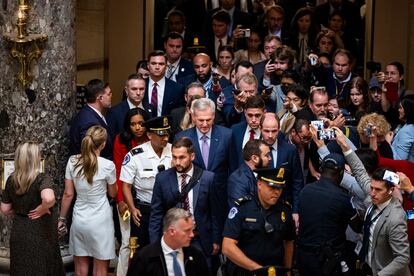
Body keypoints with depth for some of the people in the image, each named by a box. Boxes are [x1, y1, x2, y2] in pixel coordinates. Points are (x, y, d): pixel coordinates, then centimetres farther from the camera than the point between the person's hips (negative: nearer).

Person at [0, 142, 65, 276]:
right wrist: (43, 208, -19)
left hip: (18, 234, 5)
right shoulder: (42, 179, -18)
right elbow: (49, 198, -38)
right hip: (40, 235, -5)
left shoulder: (11, 180, 0)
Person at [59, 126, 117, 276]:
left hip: (79, 219, 4)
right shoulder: (107, 165, -14)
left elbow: (68, 194, 1)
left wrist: (62, 218, 12)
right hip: (100, 221, -4)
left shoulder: (72, 162, -4)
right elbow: (113, 193, 2)